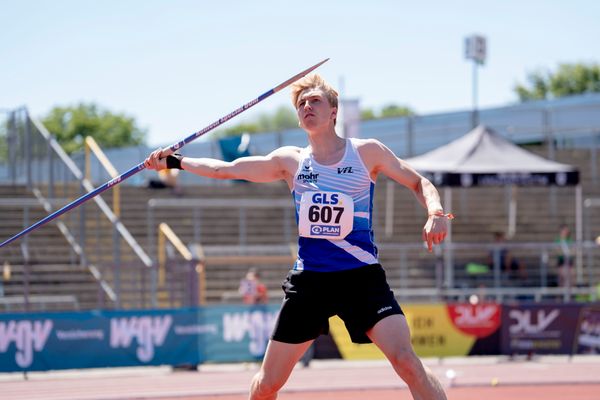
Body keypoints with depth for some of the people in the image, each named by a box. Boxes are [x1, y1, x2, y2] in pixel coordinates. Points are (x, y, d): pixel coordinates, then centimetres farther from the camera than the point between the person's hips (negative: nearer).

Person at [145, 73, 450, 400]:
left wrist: (434, 213, -11)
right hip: (309, 279, 3)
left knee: (406, 361, -22)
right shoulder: (290, 161, 9)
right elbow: (224, 169, 15)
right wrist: (175, 162, 10)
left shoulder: (366, 152, 2)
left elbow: (419, 183, 8)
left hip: (362, 276, -3)